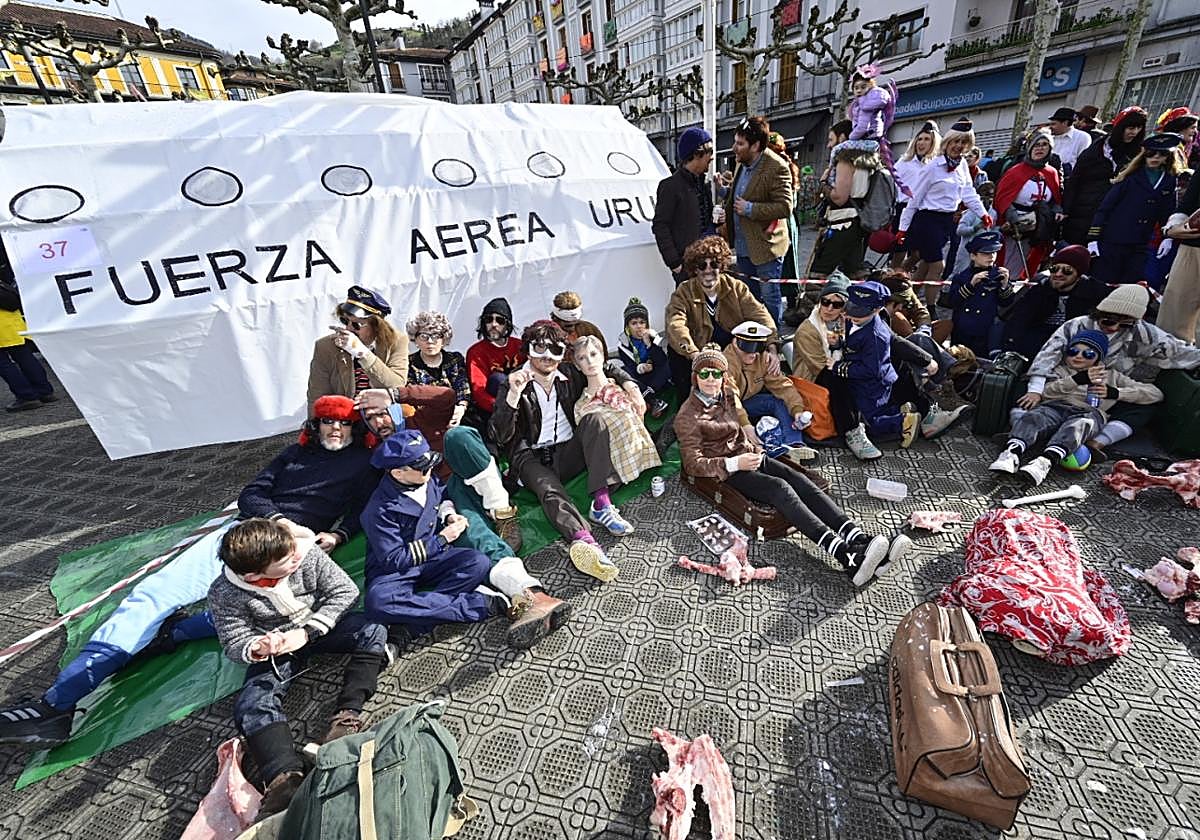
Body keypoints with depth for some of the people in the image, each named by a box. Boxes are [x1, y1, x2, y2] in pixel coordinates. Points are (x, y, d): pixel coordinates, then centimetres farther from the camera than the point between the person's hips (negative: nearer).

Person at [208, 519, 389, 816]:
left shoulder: (308, 553, -24)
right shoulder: (224, 595, -22)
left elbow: (345, 590, -17)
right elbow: (234, 643, -11)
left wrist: (306, 632, -23)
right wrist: (256, 649, -36)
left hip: (319, 625, 0)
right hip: (274, 647, 0)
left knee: (373, 631, -24)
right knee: (251, 703, -25)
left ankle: (347, 714, -29)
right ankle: (286, 777, -32)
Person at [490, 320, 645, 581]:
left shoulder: (570, 375, 9)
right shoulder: (512, 384, -2)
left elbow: (608, 370, 25)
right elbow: (500, 437, -13)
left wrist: (630, 385, 6)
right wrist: (513, 395, -26)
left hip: (569, 453, 4)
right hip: (532, 458, -4)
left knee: (593, 419, -21)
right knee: (550, 491, -35)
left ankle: (601, 503, -31)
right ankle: (584, 539, -64)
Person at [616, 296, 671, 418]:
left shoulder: (653, 336, -9)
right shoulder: (623, 342, -9)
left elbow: (662, 362, -22)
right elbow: (630, 366, -13)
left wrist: (648, 343, -32)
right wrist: (640, 369, -35)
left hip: (657, 380, 0)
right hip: (637, 381, 0)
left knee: (667, 367, -27)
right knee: (624, 372, -30)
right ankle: (654, 401, -33)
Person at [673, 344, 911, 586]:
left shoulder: (729, 394, 12)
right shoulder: (687, 416, -9)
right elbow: (692, 464, -13)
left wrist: (753, 448, 8)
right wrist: (735, 464, -23)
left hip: (748, 457, 7)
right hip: (726, 472, -7)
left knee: (801, 482, -20)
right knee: (780, 487, -30)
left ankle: (860, 540, -34)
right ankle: (846, 556, -45)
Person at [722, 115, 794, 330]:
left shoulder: (777, 168, -16)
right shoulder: (741, 164, 10)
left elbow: (785, 207, -20)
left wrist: (750, 209, -22)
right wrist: (727, 193, 9)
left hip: (765, 246, -8)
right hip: (743, 245, 8)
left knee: (770, 297, 3)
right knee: (748, 297, 18)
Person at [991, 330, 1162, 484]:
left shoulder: (1112, 375, 35)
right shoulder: (1060, 370, 30)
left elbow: (1156, 394, 29)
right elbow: (1047, 392, 7)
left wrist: (1114, 392, 12)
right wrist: (1079, 379, -8)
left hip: (1090, 413, 0)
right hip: (1055, 406, 0)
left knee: (1078, 425, -39)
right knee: (1031, 417, -37)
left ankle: (1045, 462, -63)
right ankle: (1012, 453, -62)